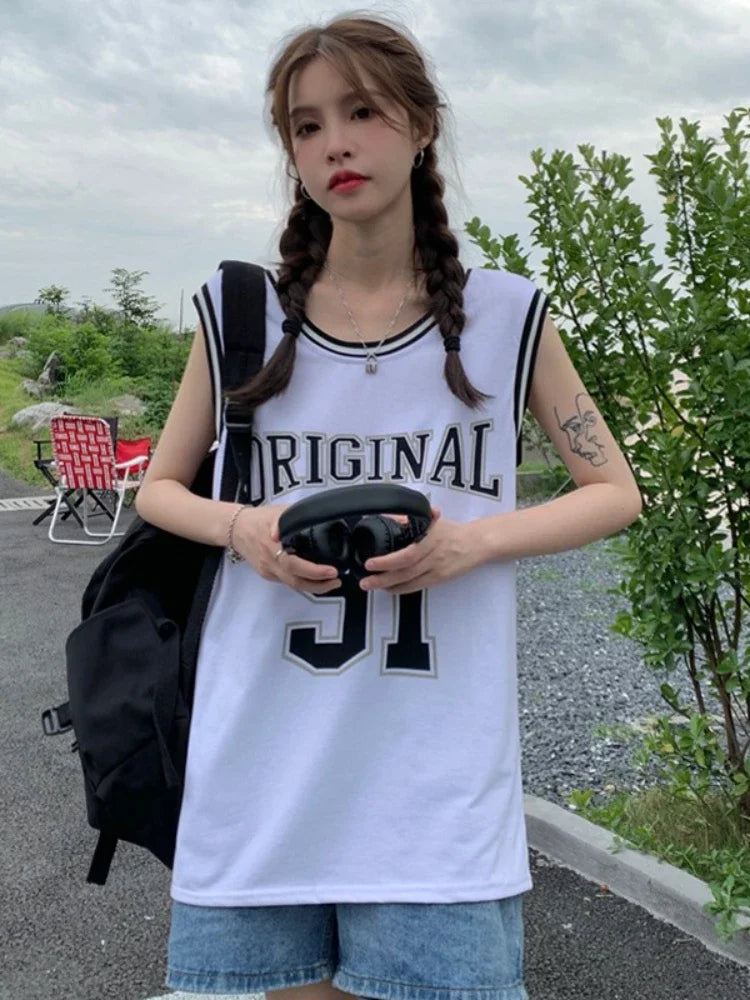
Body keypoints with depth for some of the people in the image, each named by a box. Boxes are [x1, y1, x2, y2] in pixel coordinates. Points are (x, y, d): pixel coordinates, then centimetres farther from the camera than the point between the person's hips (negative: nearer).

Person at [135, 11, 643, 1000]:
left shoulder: (506, 316, -1)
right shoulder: (240, 309, 1)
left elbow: (615, 492, 7)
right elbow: (160, 488, 12)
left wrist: (475, 540, -12)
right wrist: (242, 528, -11)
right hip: (259, 774, 2)